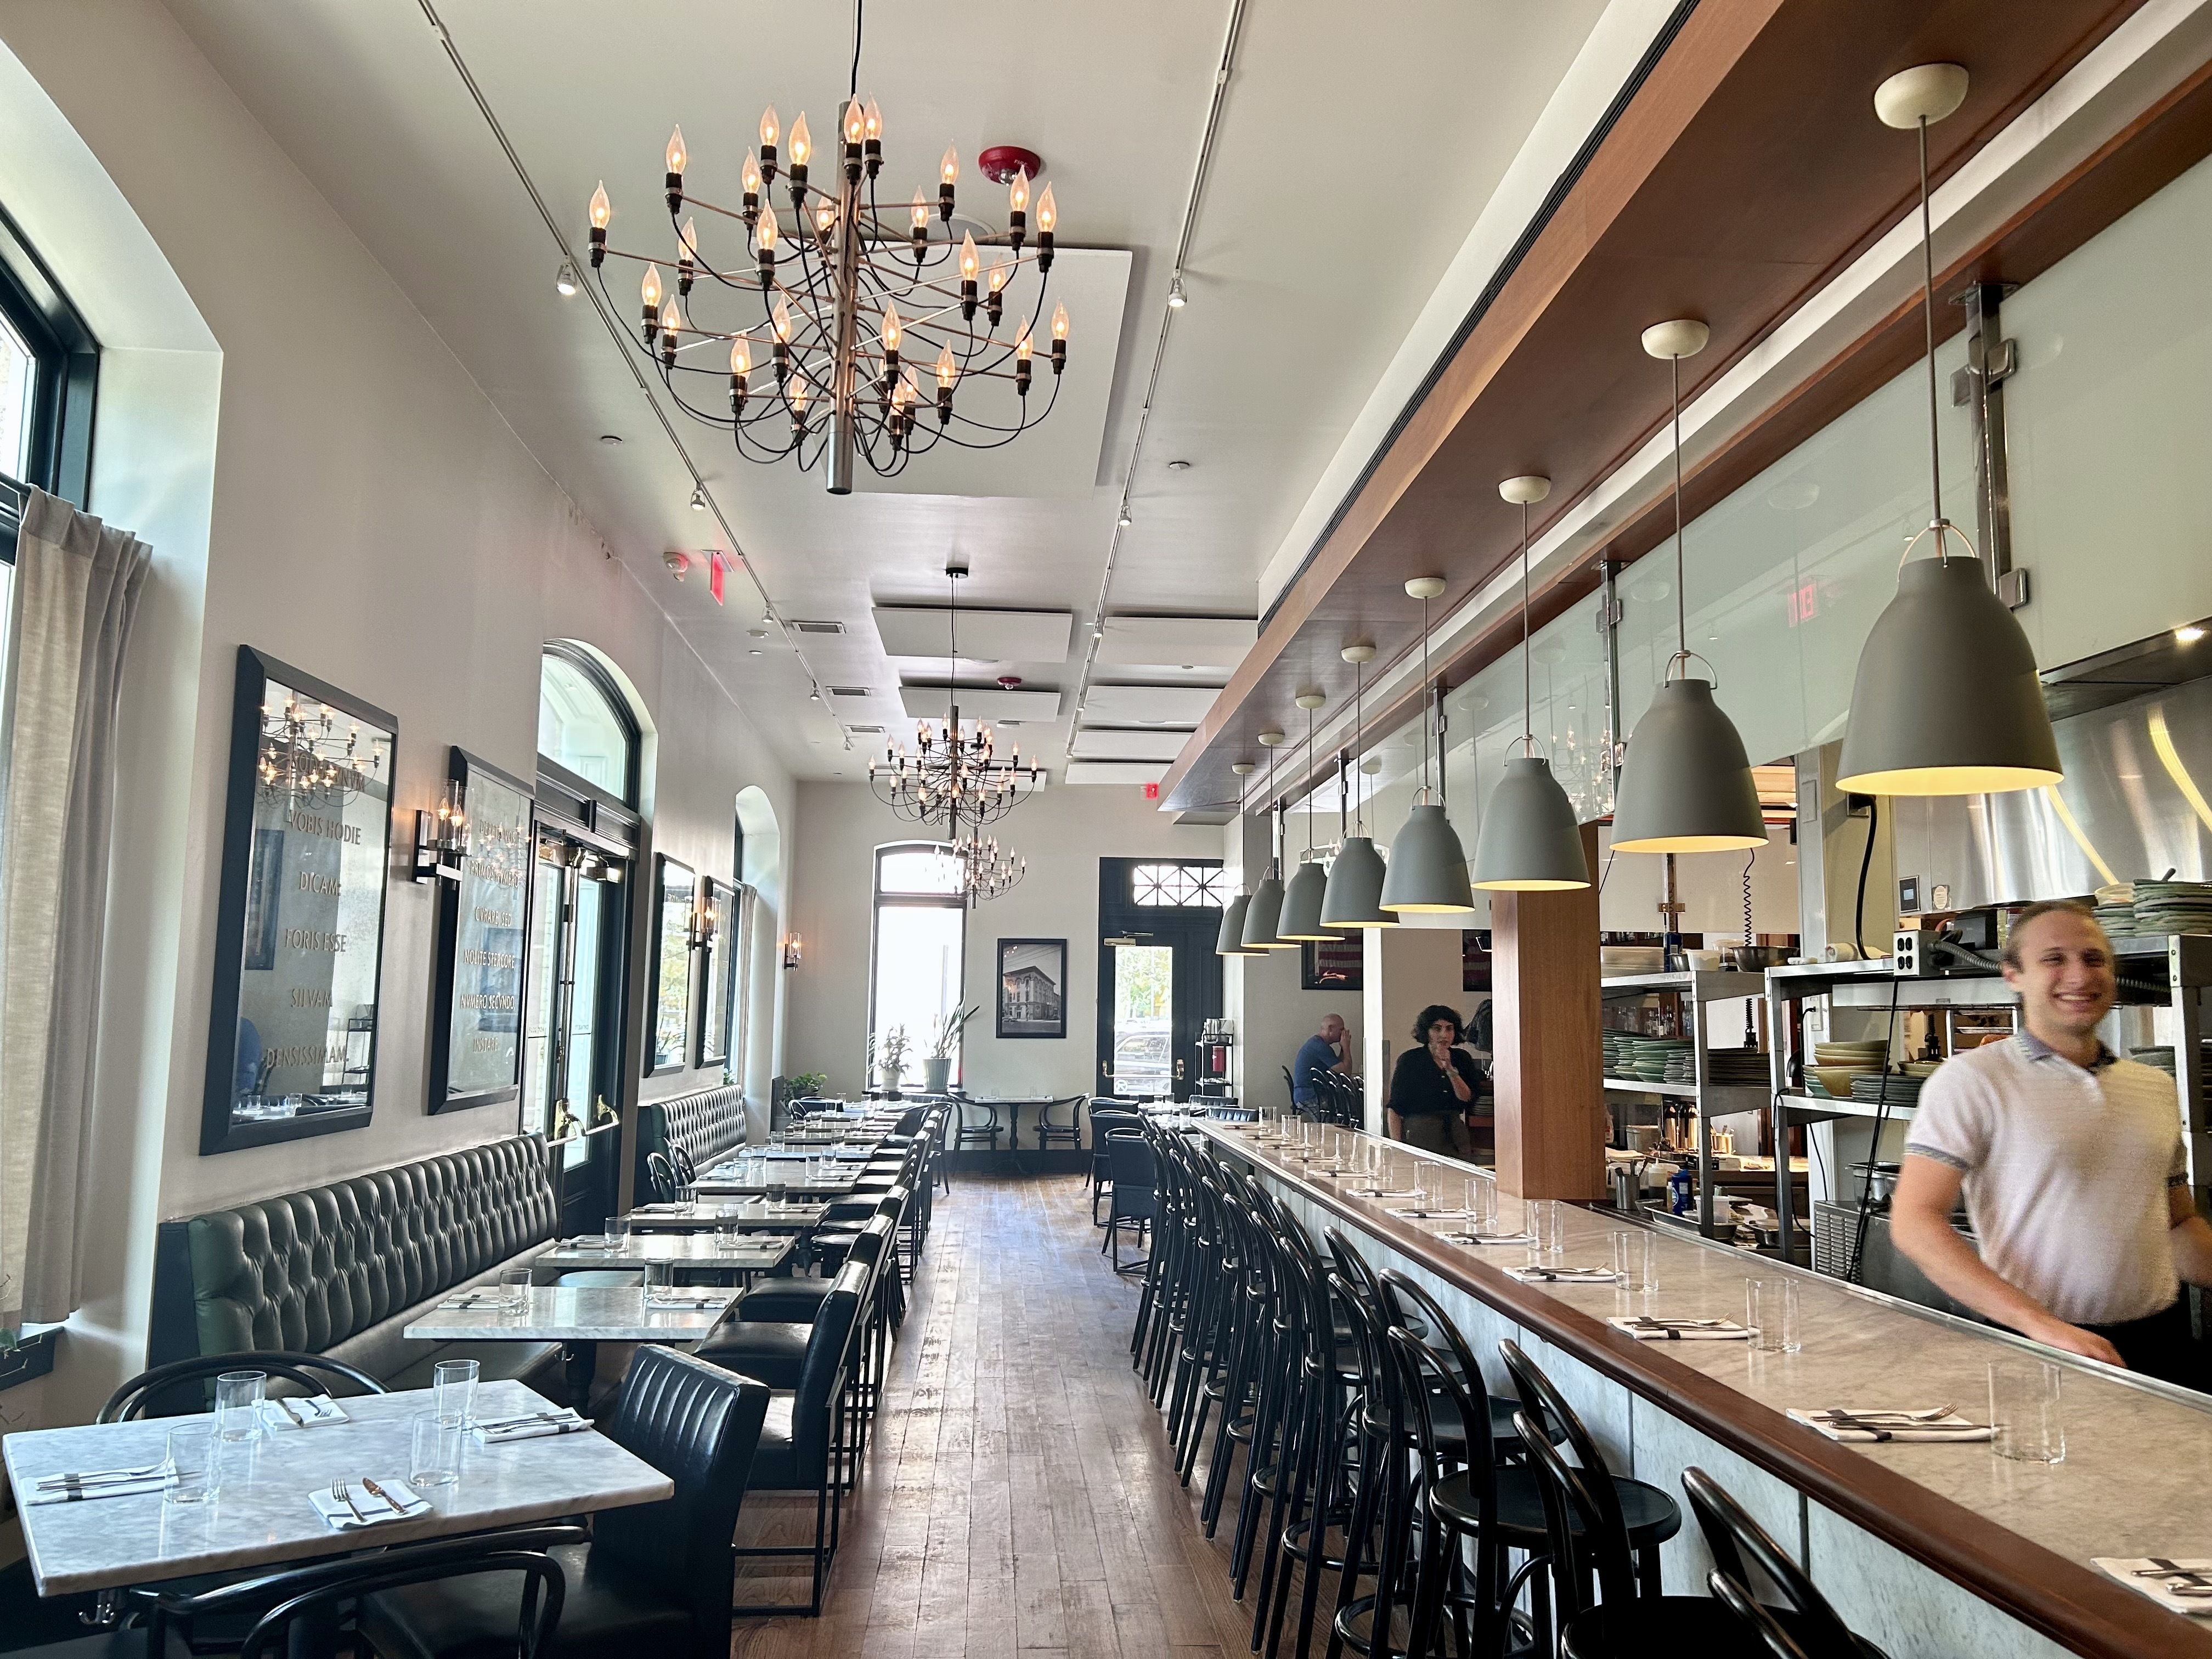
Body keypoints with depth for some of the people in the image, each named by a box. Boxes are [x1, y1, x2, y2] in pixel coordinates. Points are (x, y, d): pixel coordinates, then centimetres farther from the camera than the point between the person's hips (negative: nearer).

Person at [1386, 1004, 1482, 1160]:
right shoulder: (1409, 1060, -1)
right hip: (1420, 1135, -3)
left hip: (1457, 1136, 4)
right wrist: (1396, 1149, -10)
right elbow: (1394, 1109, -2)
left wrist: (1450, 1069, -10)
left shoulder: (1462, 1058, 11)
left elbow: (1468, 1099, 0)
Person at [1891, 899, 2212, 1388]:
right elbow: (1914, 1222, -18)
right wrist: (2042, 1324, -25)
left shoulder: (2157, 1088, 10)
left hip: (2162, 1341, 5)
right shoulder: (1970, 1079, -10)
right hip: (2037, 1348, -5)